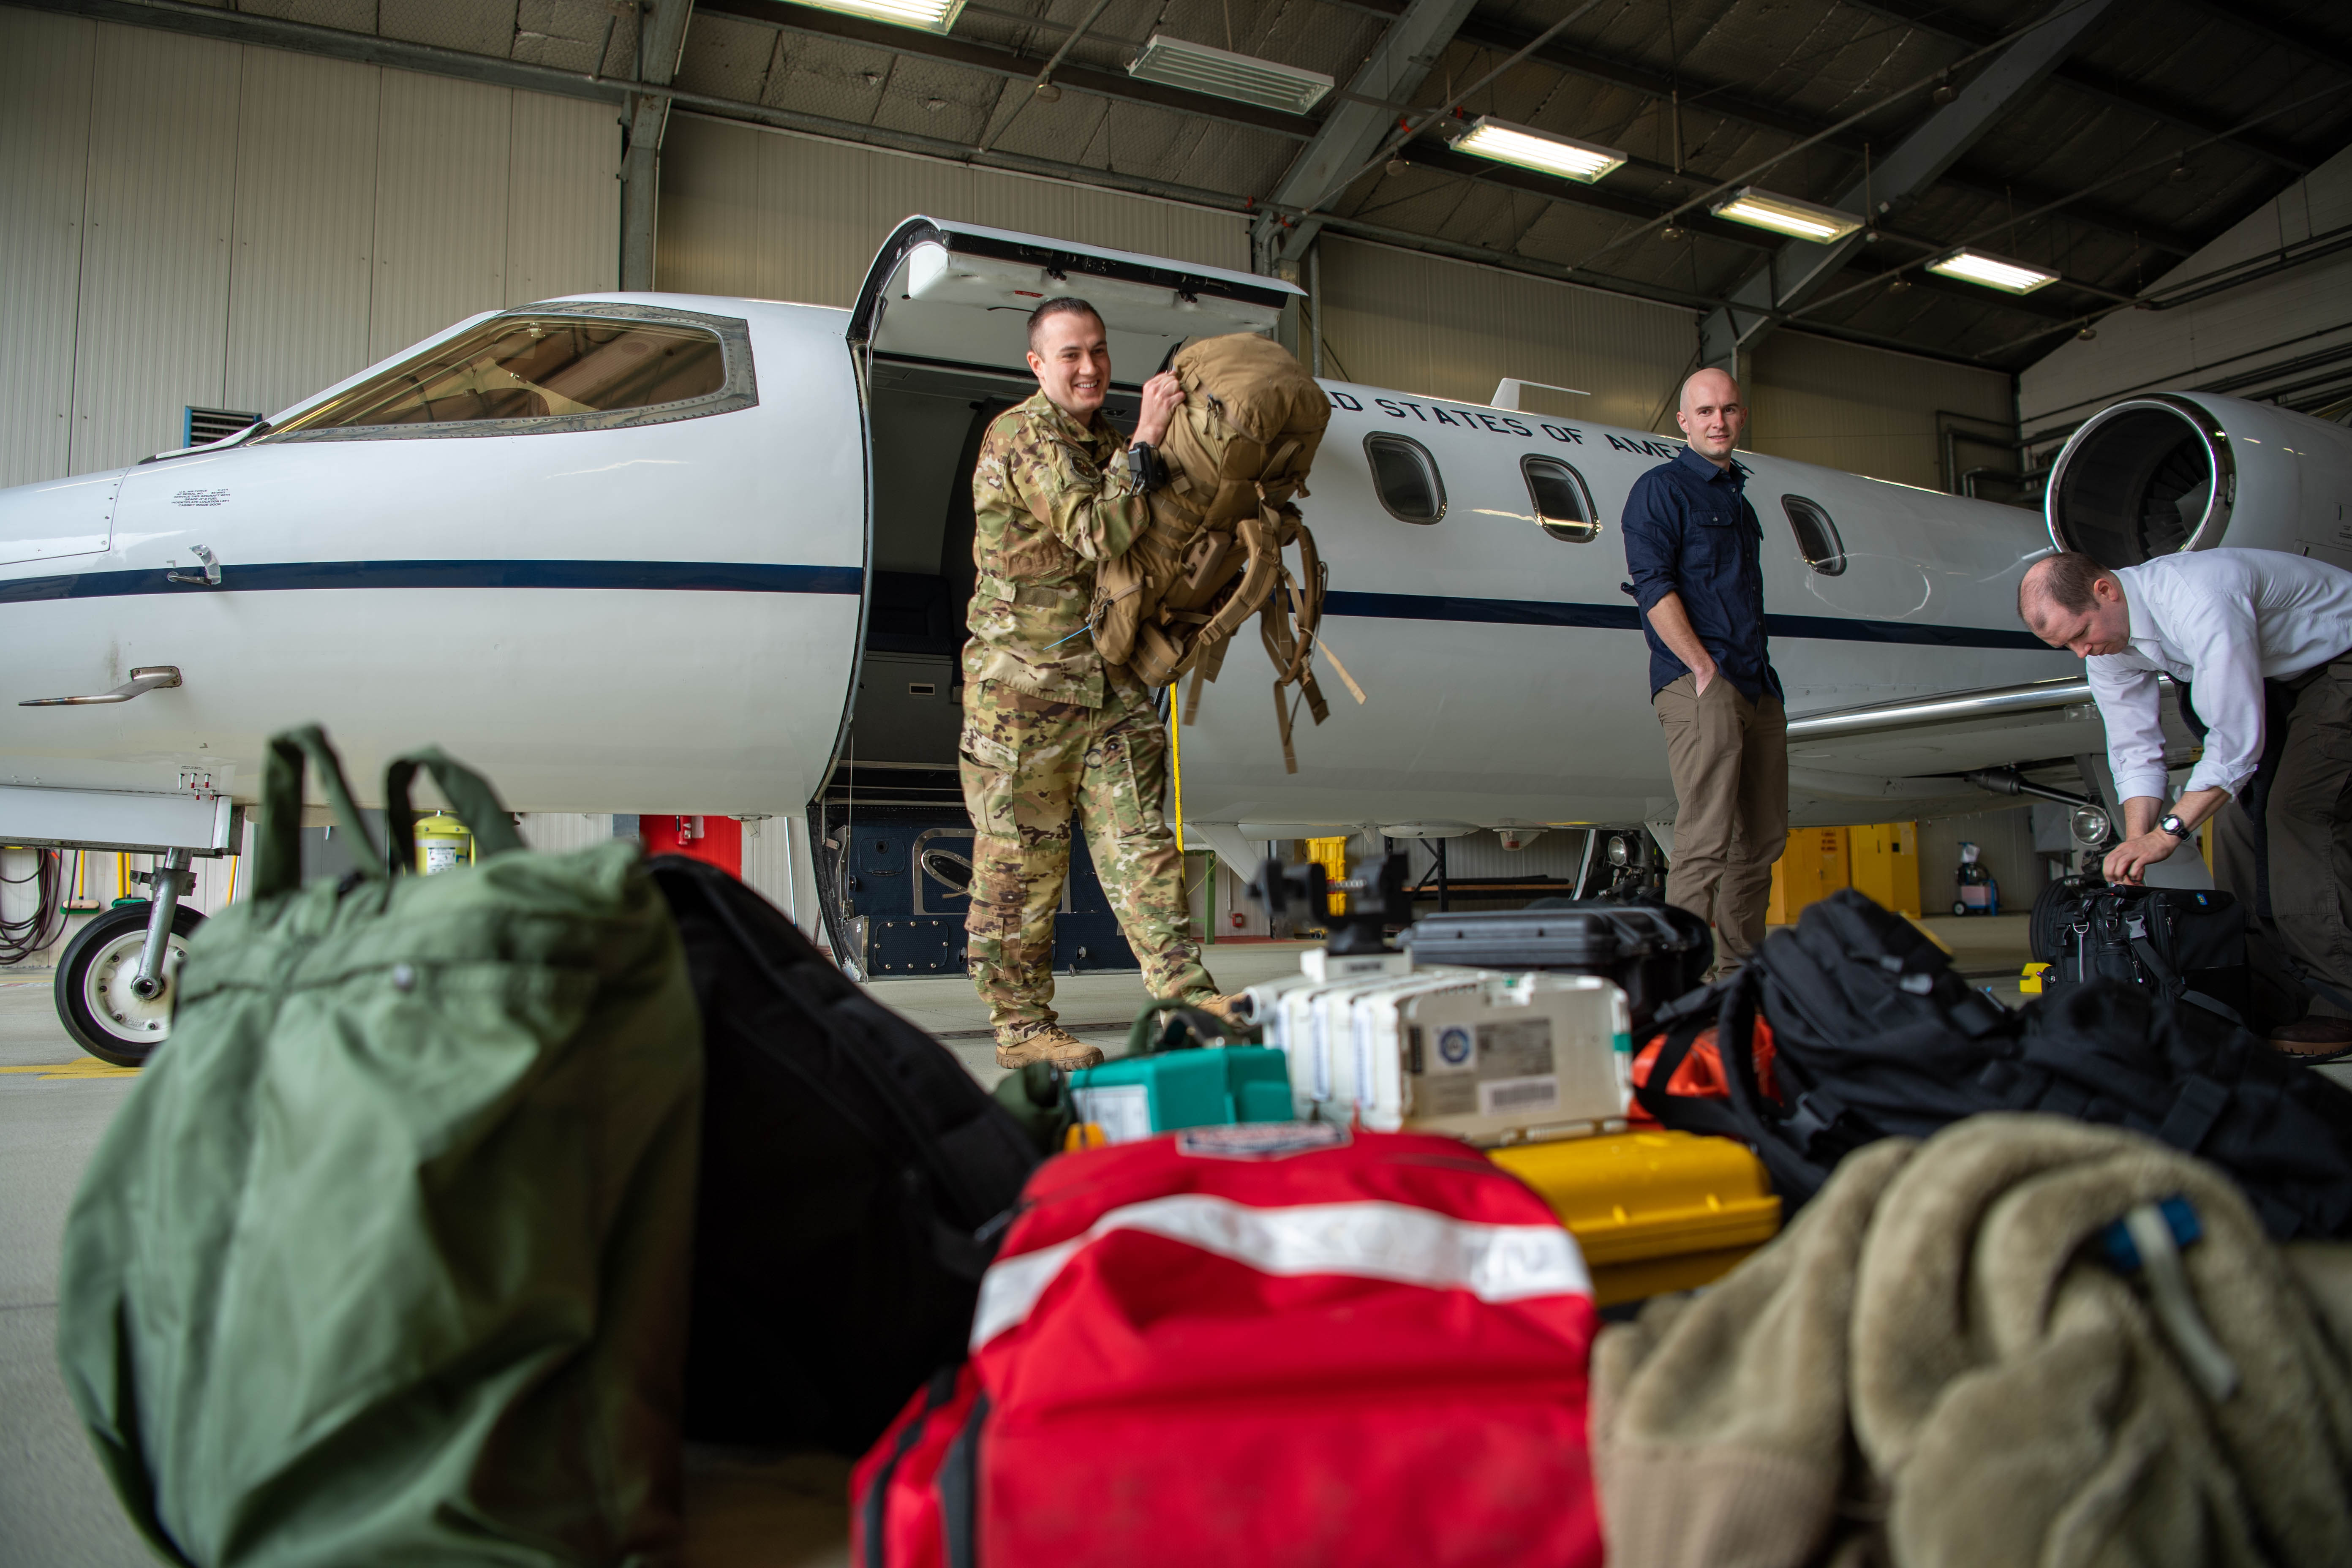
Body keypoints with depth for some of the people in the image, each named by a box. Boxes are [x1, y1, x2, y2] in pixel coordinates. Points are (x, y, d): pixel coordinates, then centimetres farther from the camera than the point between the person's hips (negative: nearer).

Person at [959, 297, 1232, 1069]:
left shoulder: (1104, 440, 19)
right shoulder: (1021, 437, -8)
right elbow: (1096, 531, -22)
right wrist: (1145, 440, -17)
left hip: (1108, 677, 8)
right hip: (1025, 678, -7)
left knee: (1138, 835, 0)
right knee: (1021, 855, 0)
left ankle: (1184, 993, -1)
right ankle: (1021, 1026, 8)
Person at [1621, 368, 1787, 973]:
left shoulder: (1737, 496, 24)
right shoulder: (1661, 488, 0)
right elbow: (1654, 588, -11)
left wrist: (1761, 675, 15)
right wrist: (1704, 669, -17)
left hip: (1757, 686, 9)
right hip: (1698, 683, -8)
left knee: (1762, 839, 9)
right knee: (1706, 839, -14)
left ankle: (1744, 968, 18)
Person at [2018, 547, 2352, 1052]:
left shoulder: (2199, 599, -39)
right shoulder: (2104, 636, -12)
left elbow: (2238, 740, -38)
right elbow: (2135, 750, -9)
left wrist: (2167, 832, -36)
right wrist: (2135, 846, -19)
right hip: (2275, 680, 8)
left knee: (2295, 810, -20)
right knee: (2237, 811, 0)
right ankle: (2270, 996, 6)